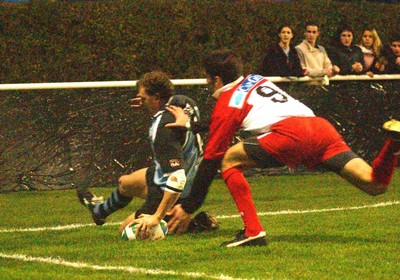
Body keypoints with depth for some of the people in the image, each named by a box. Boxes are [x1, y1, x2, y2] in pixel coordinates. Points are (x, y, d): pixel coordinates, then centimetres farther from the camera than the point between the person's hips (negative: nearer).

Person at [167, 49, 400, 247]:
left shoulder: (227, 102, 15)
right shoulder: (256, 80, 33)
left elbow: (210, 160, 16)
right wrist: (190, 124, 51)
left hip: (291, 134, -7)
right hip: (323, 126, 7)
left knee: (229, 161, 9)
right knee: (376, 186, -2)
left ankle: (253, 231, -5)